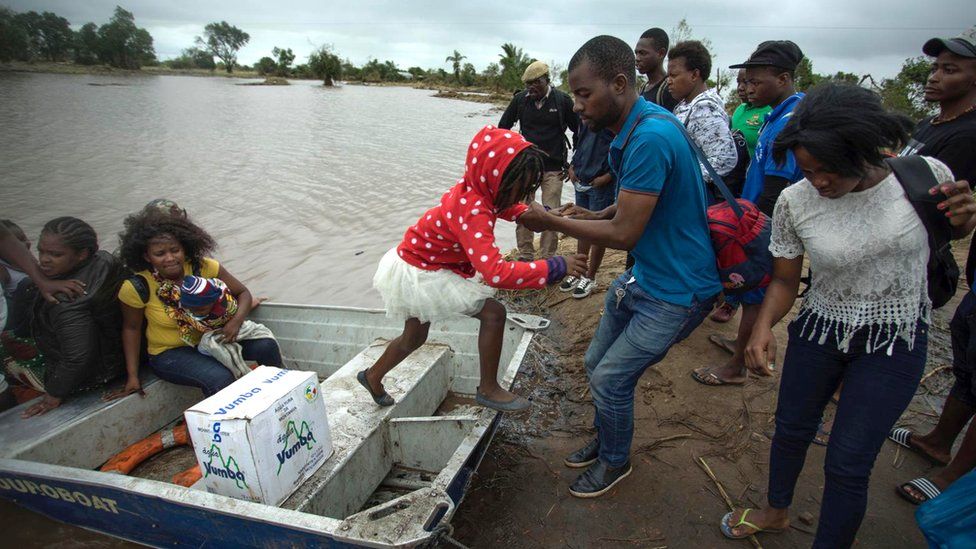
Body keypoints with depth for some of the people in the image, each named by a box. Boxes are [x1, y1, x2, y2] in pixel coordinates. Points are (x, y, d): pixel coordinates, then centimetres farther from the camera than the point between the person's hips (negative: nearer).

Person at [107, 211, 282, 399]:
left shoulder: (203, 267, -14)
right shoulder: (137, 288, -17)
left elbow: (243, 293, -5)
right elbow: (131, 328, -1)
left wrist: (236, 321, -25)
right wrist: (132, 376, -2)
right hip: (170, 353, -3)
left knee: (266, 346, -21)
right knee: (220, 379, -32)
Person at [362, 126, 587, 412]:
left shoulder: (476, 188, -9)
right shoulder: (473, 212, -36)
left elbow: (509, 208, 13)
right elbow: (496, 273, -47)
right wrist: (556, 266, -41)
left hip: (418, 260, 9)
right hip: (420, 275, -9)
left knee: (414, 337, 26)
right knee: (494, 313, -11)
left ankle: (372, 376, 50)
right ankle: (488, 389, 7)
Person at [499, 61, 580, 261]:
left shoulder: (563, 100, -4)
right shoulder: (520, 99, 1)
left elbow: (579, 131, 5)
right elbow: (503, 127, 15)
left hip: (553, 168, -2)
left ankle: (546, 259, 10)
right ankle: (525, 256, 15)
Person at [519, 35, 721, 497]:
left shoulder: (651, 137, -28)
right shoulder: (632, 128, 3)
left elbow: (624, 233, -26)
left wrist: (553, 222, -15)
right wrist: (592, 216, 0)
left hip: (676, 290, -9)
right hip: (642, 275, 9)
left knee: (610, 378, -1)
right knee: (596, 364, 16)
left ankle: (615, 461, 27)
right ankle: (606, 441, 41)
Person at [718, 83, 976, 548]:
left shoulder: (924, 174, -17)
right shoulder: (793, 202, -15)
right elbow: (784, 281, -4)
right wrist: (763, 326, -23)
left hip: (894, 342, -1)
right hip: (818, 331, 2)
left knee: (847, 464, 1)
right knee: (791, 430, 18)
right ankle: (777, 510, 48)